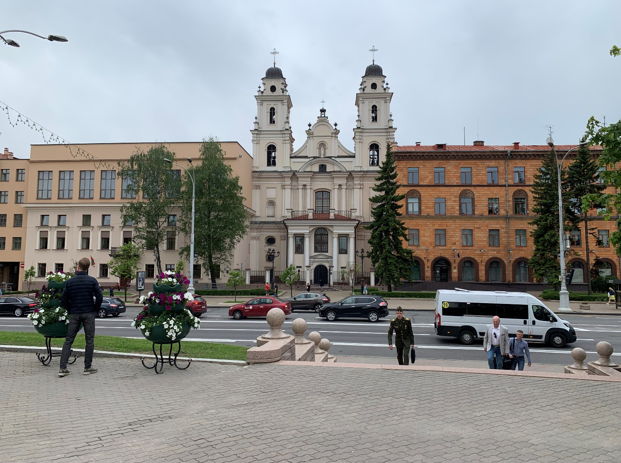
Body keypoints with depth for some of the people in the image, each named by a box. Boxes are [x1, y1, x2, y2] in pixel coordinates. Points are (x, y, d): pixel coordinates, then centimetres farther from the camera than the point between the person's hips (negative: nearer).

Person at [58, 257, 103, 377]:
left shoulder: (70, 281, 0)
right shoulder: (92, 281, -6)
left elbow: (64, 300, 1)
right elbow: (99, 297, -10)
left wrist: (70, 310, 15)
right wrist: (95, 310, 5)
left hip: (74, 314, 2)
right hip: (89, 314, -2)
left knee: (69, 340, 7)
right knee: (89, 340, 6)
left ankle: (63, 368, 2)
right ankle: (88, 367, 9)